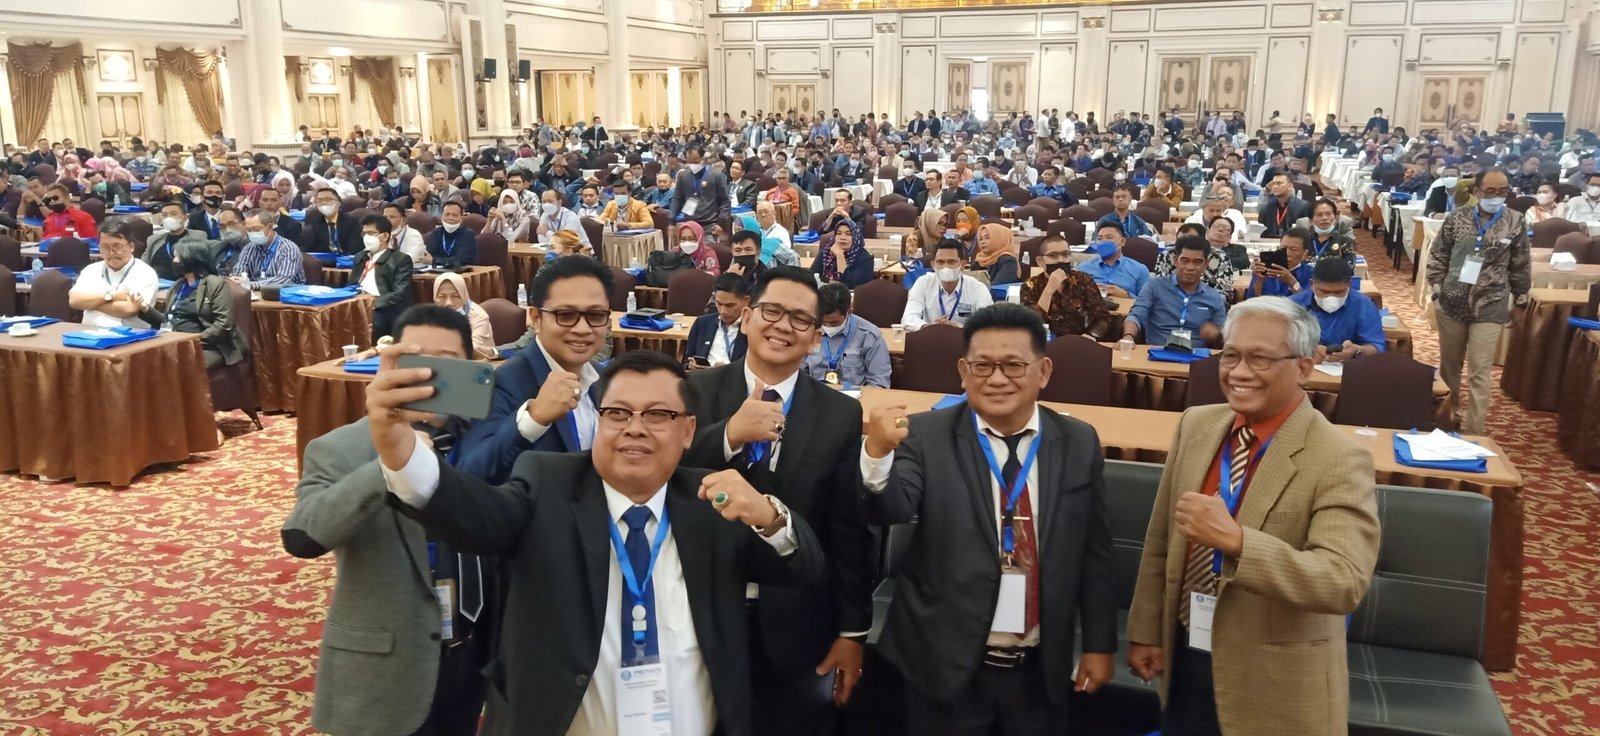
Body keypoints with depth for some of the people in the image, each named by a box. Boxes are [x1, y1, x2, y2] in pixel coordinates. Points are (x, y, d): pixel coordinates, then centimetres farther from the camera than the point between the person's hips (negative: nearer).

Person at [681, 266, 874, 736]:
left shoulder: (841, 415, -3)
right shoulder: (695, 392, -3)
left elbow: (851, 532, -2)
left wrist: (853, 632, -2)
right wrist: (729, 434, -26)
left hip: (799, 627, 0)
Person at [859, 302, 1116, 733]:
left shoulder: (1079, 443, 0)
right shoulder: (926, 436, -7)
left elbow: (1093, 551, 5)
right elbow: (891, 509, -22)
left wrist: (1099, 643, 8)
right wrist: (878, 453, -40)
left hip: (1041, 671, 2)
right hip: (946, 665, -2)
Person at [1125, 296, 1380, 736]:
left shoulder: (1339, 460, -18)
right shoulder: (1195, 425, -1)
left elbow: (1346, 581, -27)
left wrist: (1236, 539, -38)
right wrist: (1146, 632, 9)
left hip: (1274, 684, -4)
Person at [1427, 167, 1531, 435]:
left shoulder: (1516, 222, -3)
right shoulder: (1456, 218, -3)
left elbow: (1521, 268, 5)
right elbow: (1437, 257, 4)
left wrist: (1519, 300, 8)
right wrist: (1437, 292, 0)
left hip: (1490, 308, -2)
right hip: (1452, 303, 2)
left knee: (1480, 372, -4)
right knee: (1449, 362, 17)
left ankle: (1473, 432, 1)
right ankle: (1450, 403, 43)